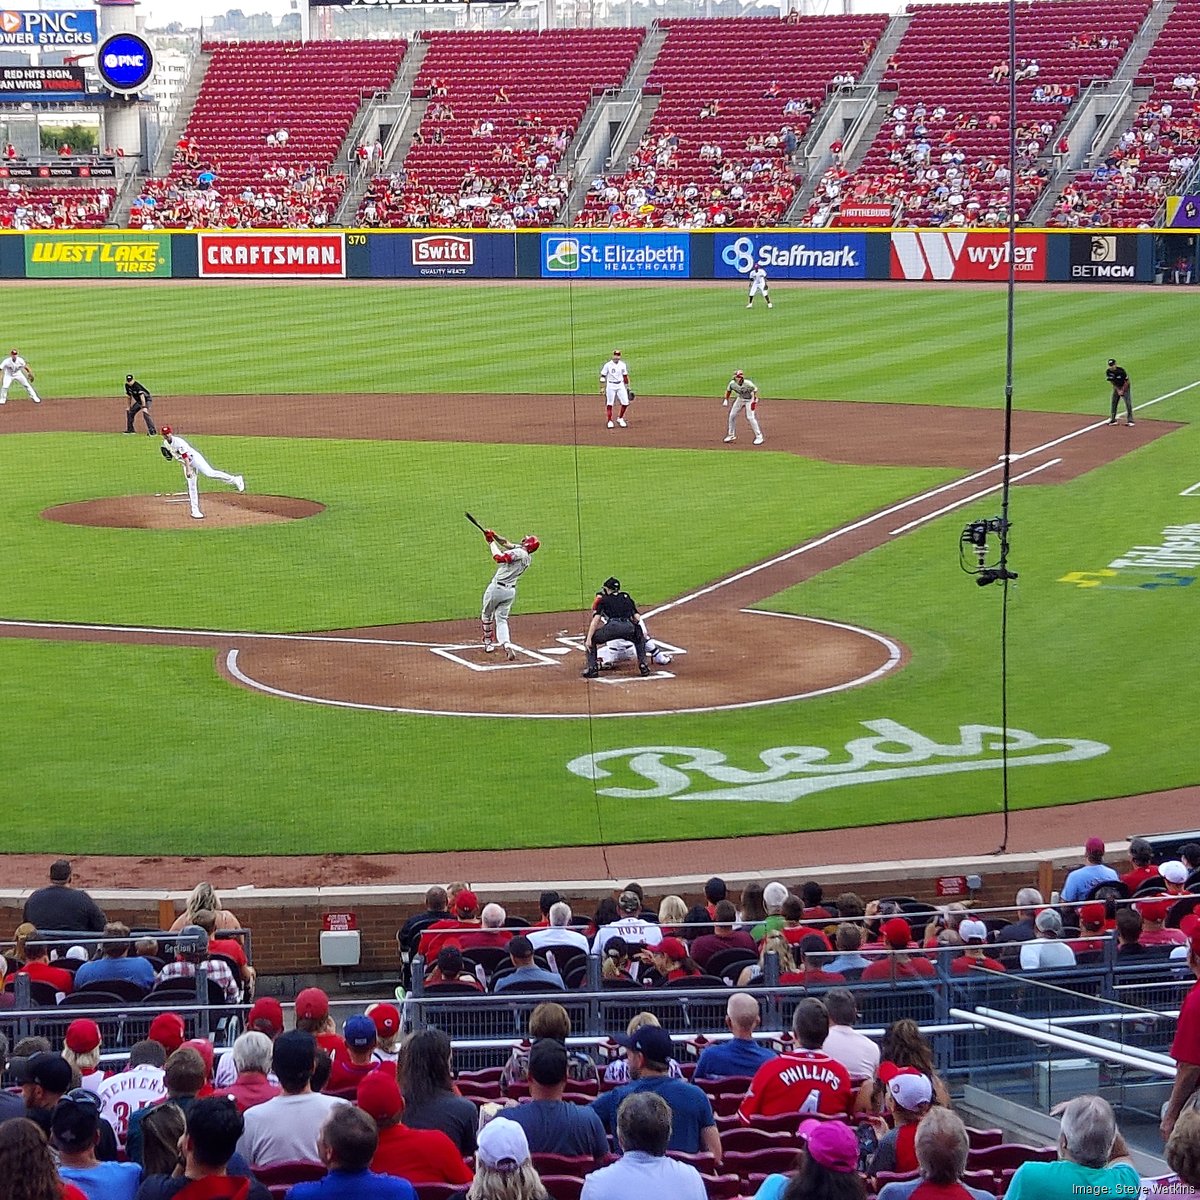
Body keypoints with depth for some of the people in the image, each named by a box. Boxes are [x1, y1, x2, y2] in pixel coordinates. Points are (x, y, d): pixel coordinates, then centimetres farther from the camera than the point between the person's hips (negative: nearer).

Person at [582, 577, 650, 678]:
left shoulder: (603, 599, 20)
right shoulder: (626, 597, 29)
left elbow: (596, 620, 8)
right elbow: (637, 617, 22)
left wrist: (589, 639, 3)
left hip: (612, 626, -3)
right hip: (629, 627, 3)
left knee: (589, 639, 20)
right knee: (640, 639, 37)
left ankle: (592, 668, 6)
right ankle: (643, 665, 21)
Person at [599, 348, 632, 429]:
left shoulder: (623, 365, 5)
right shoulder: (608, 365, -6)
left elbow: (625, 376, 14)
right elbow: (603, 377, -4)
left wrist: (627, 387, 13)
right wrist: (602, 388, -9)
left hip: (620, 386, 3)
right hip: (610, 386, -3)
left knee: (625, 403, -3)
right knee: (609, 404, -2)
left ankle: (620, 419, 16)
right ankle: (609, 421, 7)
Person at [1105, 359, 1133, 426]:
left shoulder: (1121, 370, -27)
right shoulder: (1108, 372, -13)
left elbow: (1127, 381, -17)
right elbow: (1112, 382, -3)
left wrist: (1122, 390, -17)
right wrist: (1118, 390, -11)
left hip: (1125, 387, -5)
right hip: (1116, 388, 5)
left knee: (1128, 403, -11)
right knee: (1114, 403, 4)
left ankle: (1130, 420, -8)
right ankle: (1112, 420, 13)